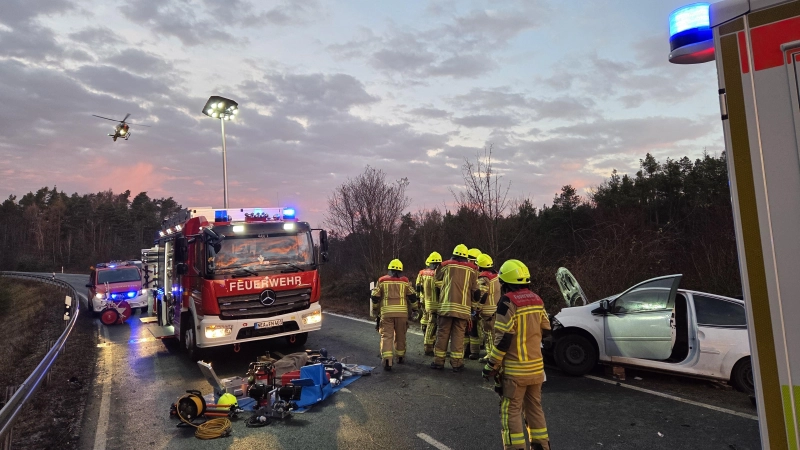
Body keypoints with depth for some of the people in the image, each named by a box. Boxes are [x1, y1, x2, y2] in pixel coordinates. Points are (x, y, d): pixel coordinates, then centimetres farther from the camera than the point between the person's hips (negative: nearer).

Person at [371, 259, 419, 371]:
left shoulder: (382, 281, 7)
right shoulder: (405, 281, 7)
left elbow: (375, 297, 8)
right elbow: (412, 296, 5)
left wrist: (375, 309, 23)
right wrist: (415, 308, 20)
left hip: (386, 312, -1)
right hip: (402, 312, 1)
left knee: (386, 335, -2)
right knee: (400, 335, 16)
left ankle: (387, 360, -16)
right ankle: (400, 357, 28)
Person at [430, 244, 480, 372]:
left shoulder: (446, 266, 4)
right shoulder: (472, 269, 7)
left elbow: (437, 280, 13)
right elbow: (475, 291, 9)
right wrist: (471, 301, 27)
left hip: (446, 305, 0)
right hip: (463, 307, 1)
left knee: (442, 333, 7)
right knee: (458, 334, 6)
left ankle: (438, 361, 11)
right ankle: (456, 363, 5)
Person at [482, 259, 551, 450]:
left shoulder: (508, 302, -16)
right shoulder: (537, 300, 5)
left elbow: (503, 339, -19)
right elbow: (545, 331, 14)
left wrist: (491, 366, -11)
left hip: (515, 369, -7)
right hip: (536, 366, 7)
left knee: (511, 411, 2)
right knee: (535, 408, 19)